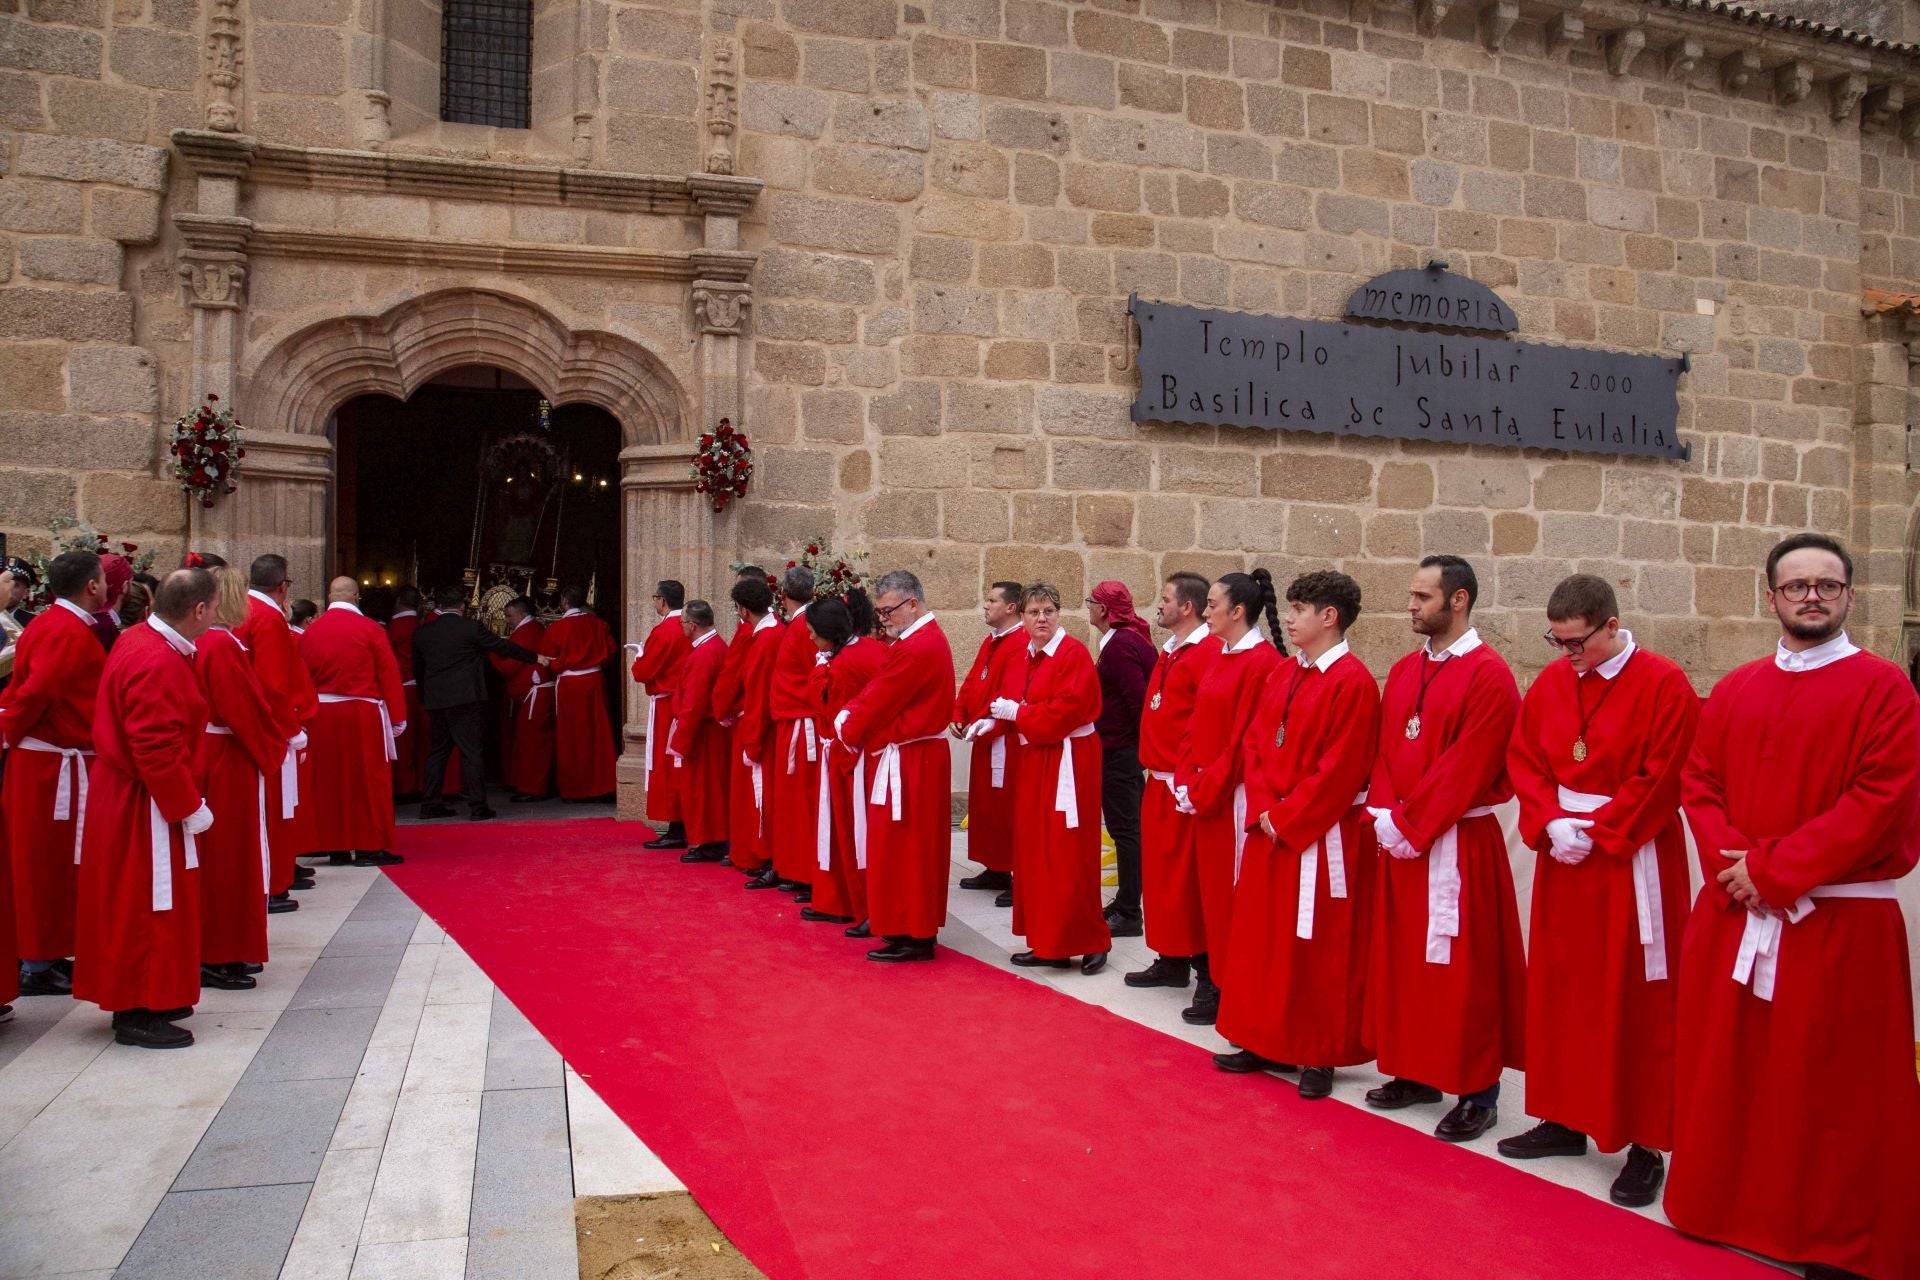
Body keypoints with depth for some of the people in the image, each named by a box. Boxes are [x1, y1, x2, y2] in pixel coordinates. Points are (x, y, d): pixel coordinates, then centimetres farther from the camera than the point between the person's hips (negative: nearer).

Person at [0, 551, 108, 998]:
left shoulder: (45, 624, 13)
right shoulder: (72, 633, -18)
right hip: (56, 765, -9)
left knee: (43, 862, 16)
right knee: (50, 864, -1)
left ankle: (41, 955, 25)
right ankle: (39, 965, 7)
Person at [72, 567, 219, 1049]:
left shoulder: (139, 640, 7)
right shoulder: (159, 663, -25)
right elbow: (157, 750, -27)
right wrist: (190, 807, -18)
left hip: (122, 793, 10)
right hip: (145, 805, -10)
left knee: (139, 902, 18)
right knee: (148, 903, -1)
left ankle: (142, 998, 29)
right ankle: (137, 1014, 9)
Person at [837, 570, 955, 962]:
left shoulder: (916, 648, -20)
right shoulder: (929, 638, 14)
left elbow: (877, 702, -16)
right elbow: (880, 693, 12)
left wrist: (848, 727, 0)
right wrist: (852, 718, -1)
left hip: (908, 763, -11)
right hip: (920, 757, 11)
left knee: (902, 847, -3)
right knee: (916, 846, 15)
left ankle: (911, 936, 4)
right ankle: (916, 928, 24)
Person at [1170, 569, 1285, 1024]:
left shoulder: (1262, 662, -15)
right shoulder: (1220, 658, 12)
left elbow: (1244, 739, -18)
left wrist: (1205, 790, -15)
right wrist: (1187, 783, 3)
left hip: (1232, 796, -8)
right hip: (1202, 793, 8)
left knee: (1230, 889, 0)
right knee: (1209, 883, 13)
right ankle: (1211, 975, 22)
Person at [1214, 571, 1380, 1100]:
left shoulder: (1353, 681, -14)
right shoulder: (1283, 676, 10)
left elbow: (1340, 770, -18)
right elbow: (1255, 744, 10)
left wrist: (1286, 818, -15)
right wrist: (1263, 810, -4)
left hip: (1322, 838, -8)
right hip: (1271, 831, 8)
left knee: (1319, 950, 2)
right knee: (1263, 938, 14)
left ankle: (1320, 1056, 15)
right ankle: (1267, 1042, 26)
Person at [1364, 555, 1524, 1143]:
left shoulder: (1488, 675, -13)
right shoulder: (1403, 671, 11)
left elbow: (1465, 767, -18)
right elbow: (1385, 750, 10)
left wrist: (1410, 825, -16)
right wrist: (1387, 816, -5)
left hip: (1459, 845, -8)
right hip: (1402, 840, 8)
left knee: (1462, 968, 0)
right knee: (1403, 959, 13)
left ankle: (1478, 1092, 12)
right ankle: (1416, 1072, 26)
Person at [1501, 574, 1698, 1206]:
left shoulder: (1664, 684, -12)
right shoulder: (1550, 683, 5)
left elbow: (1660, 779, -15)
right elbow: (1523, 761, 6)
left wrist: (1596, 833, -15)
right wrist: (1551, 823, -9)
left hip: (1633, 860, -6)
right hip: (1563, 853, 6)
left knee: (1637, 1002, 0)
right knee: (1559, 991, 11)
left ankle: (1646, 1145, 10)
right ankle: (1565, 1119, 25)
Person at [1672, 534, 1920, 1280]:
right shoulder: (1734, 692, 10)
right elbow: (1699, 785, 7)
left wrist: (1775, 871, -16)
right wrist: (1735, 866, -12)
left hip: (1839, 923, -4)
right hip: (1735, 916, 4)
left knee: (1834, 1087, 2)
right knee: (1729, 1071, 10)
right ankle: (1723, 1208, 25)